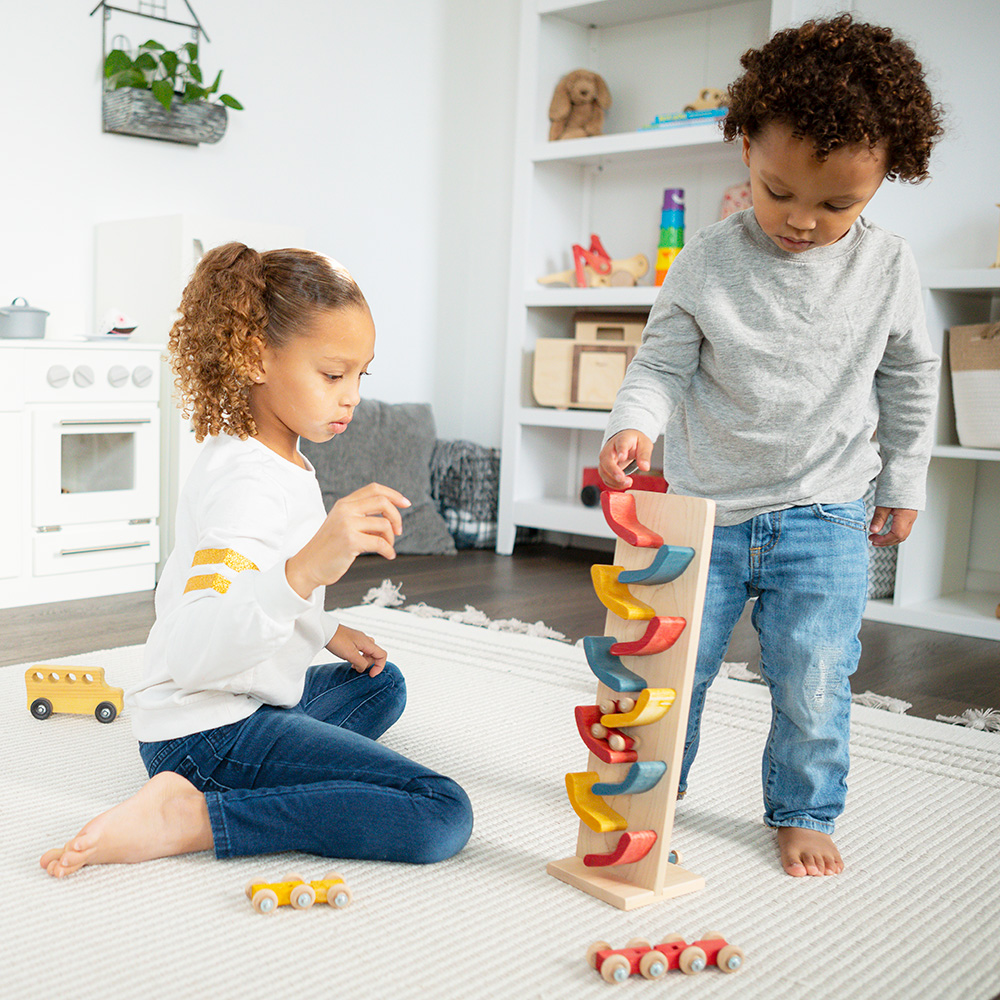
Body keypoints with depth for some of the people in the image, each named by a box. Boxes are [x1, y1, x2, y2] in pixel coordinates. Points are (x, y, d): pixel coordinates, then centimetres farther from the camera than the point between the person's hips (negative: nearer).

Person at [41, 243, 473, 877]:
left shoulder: (279, 461, 9)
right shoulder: (250, 485, -24)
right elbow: (191, 651, -40)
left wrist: (325, 630, 25)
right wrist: (305, 571, -53)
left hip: (243, 705, 11)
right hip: (208, 730, -11)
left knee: (381, 683, 34)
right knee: (442, 815, -22)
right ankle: (190, 818, -17)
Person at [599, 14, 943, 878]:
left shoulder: (888, 267, -4)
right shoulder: (707, 265, -9)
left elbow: (910, 379, 9)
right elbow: (662, 363, -4)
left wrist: (904, 482, 13)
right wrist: (635, 423, -25)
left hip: (824, 519, 0)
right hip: (706, 510, 0)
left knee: (813, 684, 3)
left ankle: (804, 812, 28)